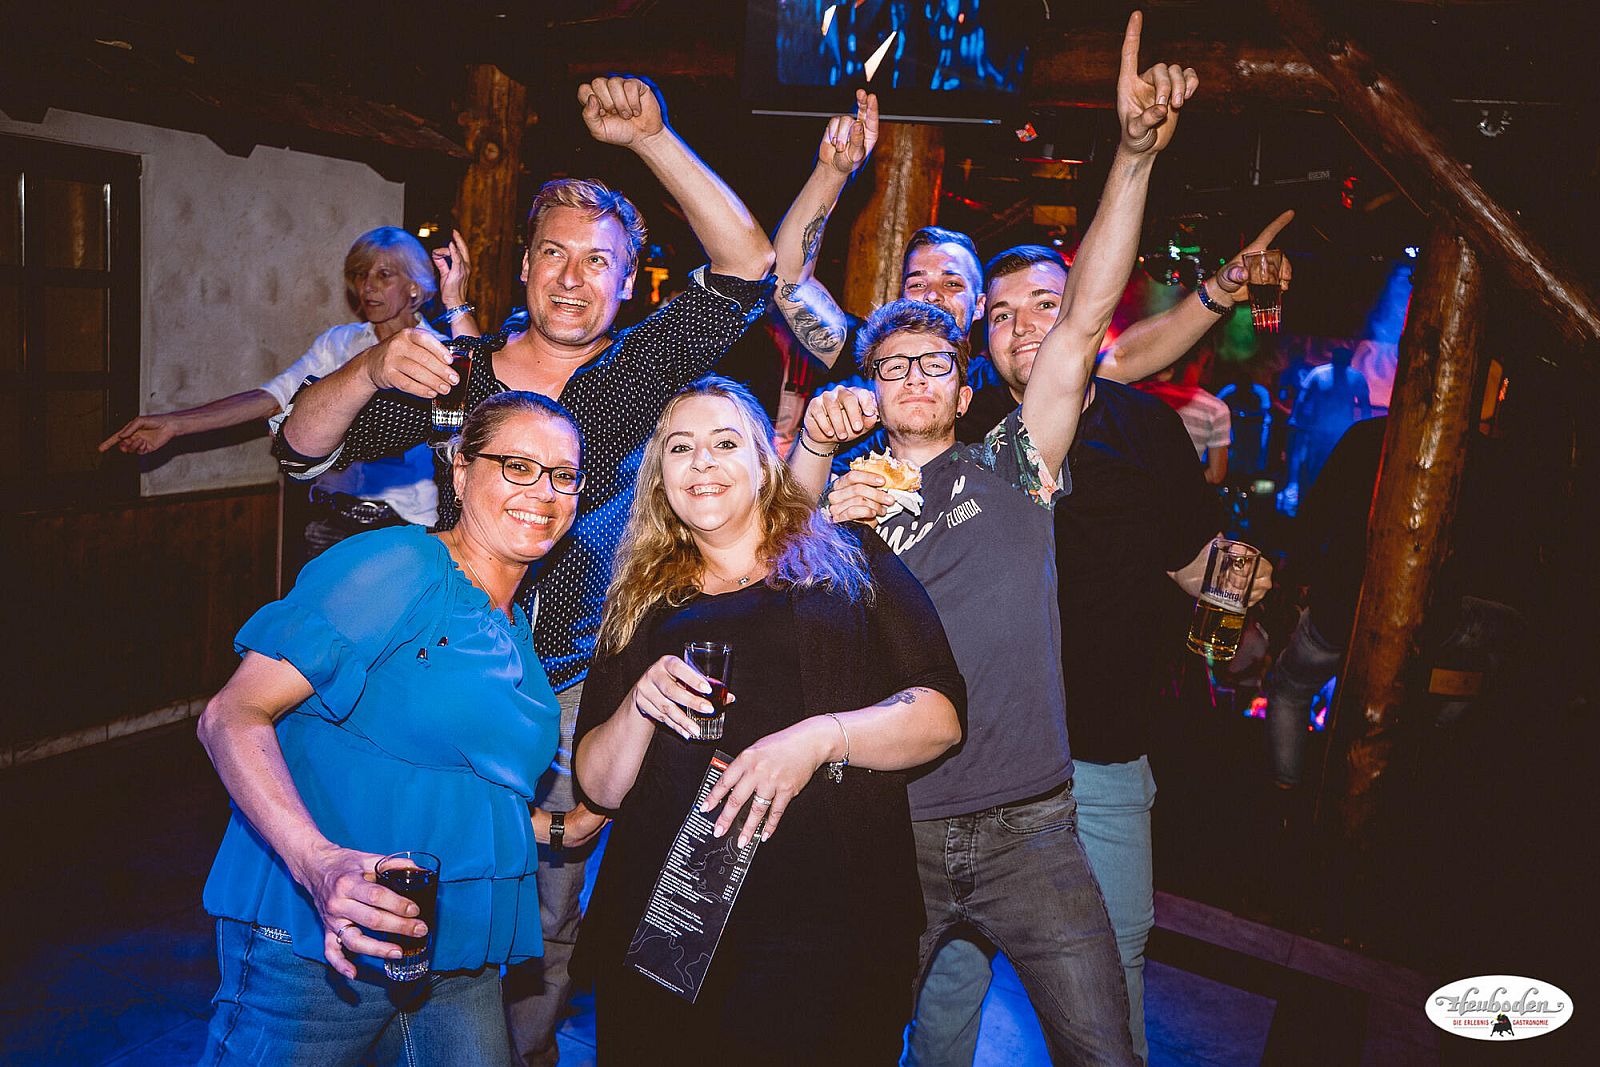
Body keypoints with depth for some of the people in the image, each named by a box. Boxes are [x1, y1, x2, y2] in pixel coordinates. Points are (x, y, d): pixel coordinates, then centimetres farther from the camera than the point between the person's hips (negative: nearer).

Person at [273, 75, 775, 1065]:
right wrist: (371, 371, -23)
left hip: (575, 691, -1)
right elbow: (303, 447, -2)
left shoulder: (640, 372, -2)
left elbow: (747, 266, -13)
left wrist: (651, 138, -21)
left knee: (548, 922, 12)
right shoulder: (456, 375, 1)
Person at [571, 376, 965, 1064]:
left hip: (829, 924, -2)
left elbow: (942, 715, -2)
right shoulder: (642, 600, 13)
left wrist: (821, 736, -19)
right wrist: (640, 702, -10)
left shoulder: (851, 563, 6)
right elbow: (599, 787, 9)